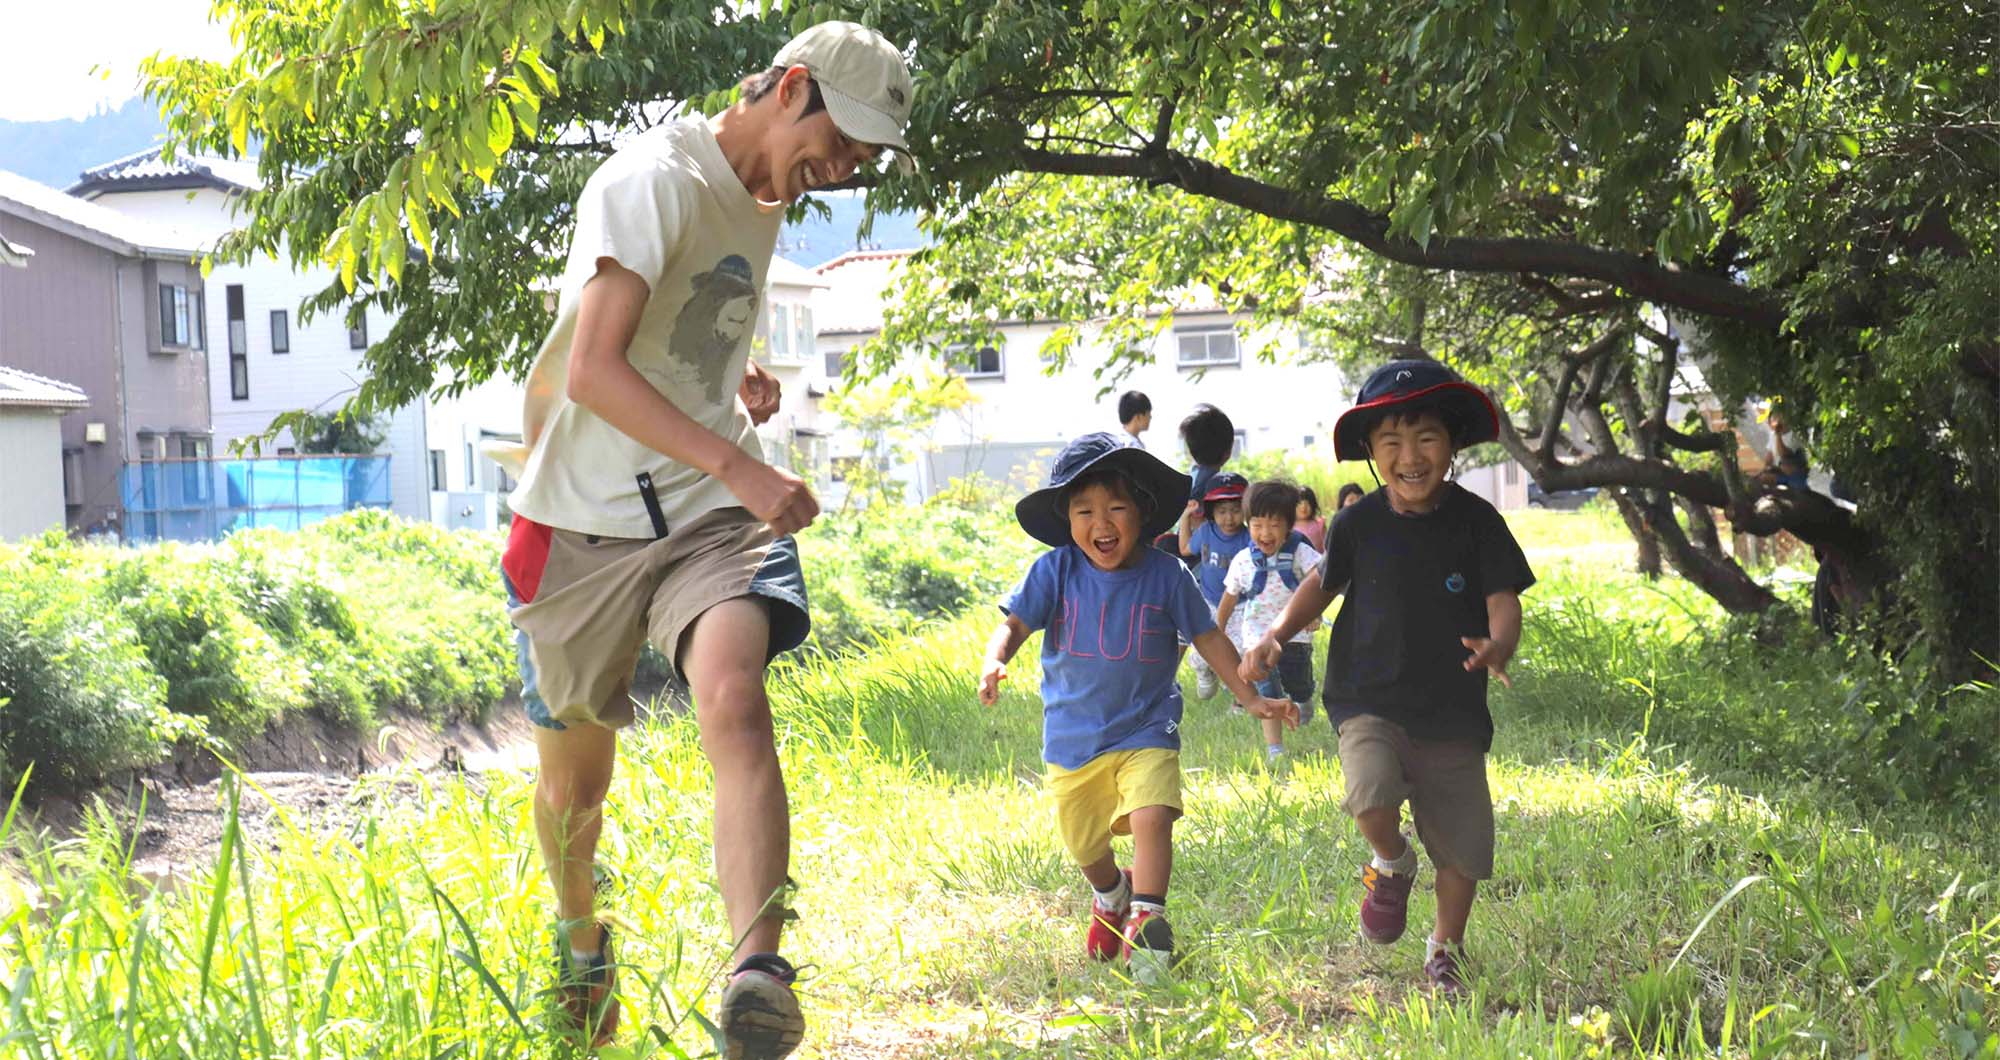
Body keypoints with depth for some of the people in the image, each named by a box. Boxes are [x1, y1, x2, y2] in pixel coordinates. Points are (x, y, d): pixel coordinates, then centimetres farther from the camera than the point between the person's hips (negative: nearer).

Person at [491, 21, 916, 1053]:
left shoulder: (764, 204, 14)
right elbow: (594, 368, -23)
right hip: (586, 516, -4)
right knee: (573, 781, 9)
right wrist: (737, 465, -29)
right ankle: (581, 947, 41)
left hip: (711, 516, 4)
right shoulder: (656, 178, -12)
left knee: (734, 701, -27)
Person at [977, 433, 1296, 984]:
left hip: (1146, 731, -2)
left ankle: (1146, 920, -13)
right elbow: (1014, 624, -12)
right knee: (1084, 845, 15)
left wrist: (1250, 697, 1)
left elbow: (1208, 637, 2)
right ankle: (1112, 897, 48)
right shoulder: (1054, 571, -9)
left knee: (1151, 816, -26)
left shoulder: (1166, 575, -8)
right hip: (1072, 737, 2)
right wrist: (994, 663, -34)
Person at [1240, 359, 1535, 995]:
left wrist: (1497, 646, -30)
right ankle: (1392, 866, 6)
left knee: (1461, 846, 6)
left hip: (1452, 711, 1)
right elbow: (1323, 584, 16)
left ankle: (1446, 949, 35)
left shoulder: (1475, 521, -4)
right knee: (1372, 792, -29)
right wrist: (1277, 637, 0)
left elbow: (1503, 600, -8)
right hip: (1369, 702, 0)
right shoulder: (1359, 524, -1)